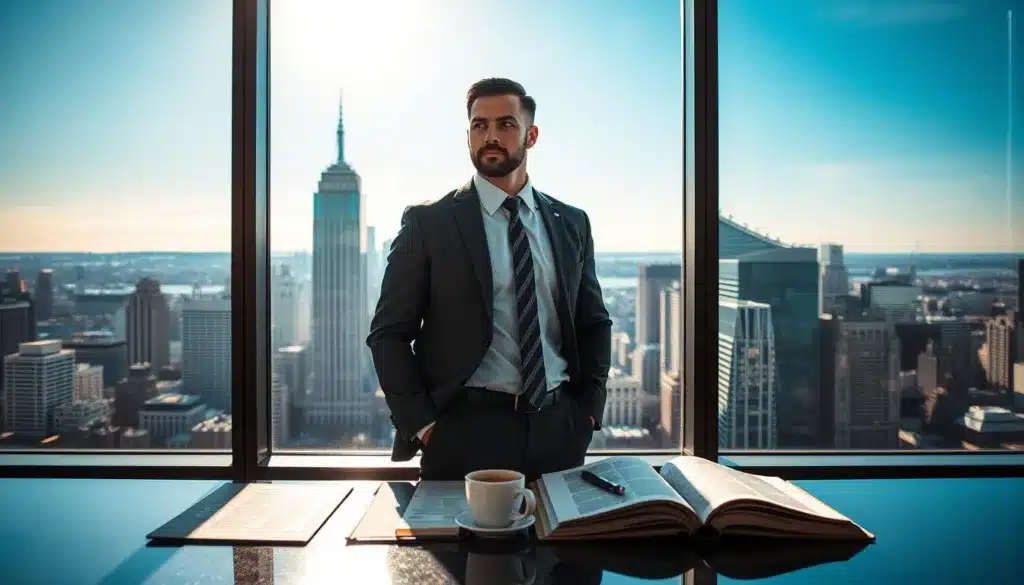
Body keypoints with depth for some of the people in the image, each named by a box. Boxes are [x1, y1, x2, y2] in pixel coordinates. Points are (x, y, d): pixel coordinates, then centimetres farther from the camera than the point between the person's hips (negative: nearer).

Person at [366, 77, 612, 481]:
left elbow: (594, 323, 15)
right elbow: (388, 333, -2)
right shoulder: (427, 223, -2)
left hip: (559, 429, 4)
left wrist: (589, 410, 5)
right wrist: (422, 424, -9)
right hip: (464, 431, -3)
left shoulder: (571, 223, 9)